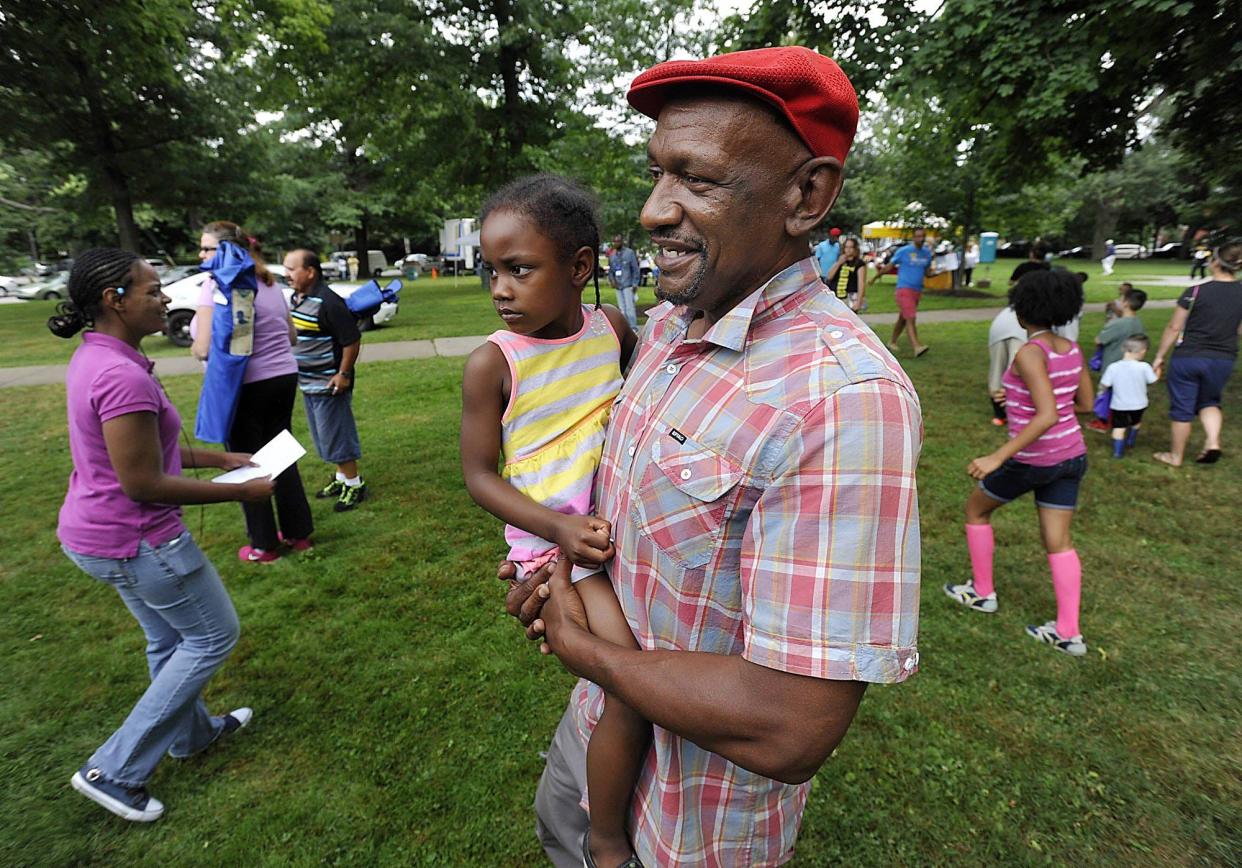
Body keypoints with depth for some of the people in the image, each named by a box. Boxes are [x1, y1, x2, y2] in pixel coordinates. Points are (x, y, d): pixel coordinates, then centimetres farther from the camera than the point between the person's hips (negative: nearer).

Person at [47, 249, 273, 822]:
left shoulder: (96, 357, 4)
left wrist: (222, 458, 12)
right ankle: (114, 771, 20)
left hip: (95, 531, 10)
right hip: (134, 539, -10)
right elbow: (143, 484, -26)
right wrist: (242, 492, -19)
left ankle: (192, 733, 48)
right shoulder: (122, 377, -28)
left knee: (169, 637, 25)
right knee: (213, 636, 9)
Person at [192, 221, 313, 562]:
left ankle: (264, 546, 17)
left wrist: (196, 348, 1)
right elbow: (291, 335, 18)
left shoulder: (217, 285, -14)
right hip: (284, 377, 7)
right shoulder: (269, 282, 9)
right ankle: (299, 532, 24)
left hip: (246, 386, -7)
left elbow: (204, 349, -19)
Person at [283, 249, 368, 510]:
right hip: (308, 383, 9)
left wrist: (344, 374, -20)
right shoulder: (297, 298, 8)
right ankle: (342, 478, 32)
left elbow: (352, 340, -21)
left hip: (328, 384, -9)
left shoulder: (328, 302, -20)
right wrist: (298, 372, 19)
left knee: (336, 436, -1)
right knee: (324, 438, 18)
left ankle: (354, 484, 12)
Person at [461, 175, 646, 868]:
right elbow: (480, 476, -9)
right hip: (551, 542, -5)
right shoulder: (493, 362, -12)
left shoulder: (613, 328, -1)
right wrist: (558, 529, -19)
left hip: (623, 524, 6)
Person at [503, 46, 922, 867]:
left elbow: (792, 730, -34)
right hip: (603, 708, 7)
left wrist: (579, 645, -21)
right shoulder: (667, 323, -7)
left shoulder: (845, 398, -35)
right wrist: (558, 567, -7)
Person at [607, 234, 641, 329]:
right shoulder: (612, 255, 12)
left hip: (628, 285, -5)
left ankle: (633, 327, -6)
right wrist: (612, 280, 0)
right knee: (622, 309, 7)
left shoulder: (629, 252, -3)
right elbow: (610, 270, 19)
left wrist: (635, 284, -9)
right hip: (618, 286, 5)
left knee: (630, 307, -10)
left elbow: (636, 269, -4)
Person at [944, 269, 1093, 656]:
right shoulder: (1071, 349, 2)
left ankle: (982, 592, 29)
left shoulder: (1030, 353, -21)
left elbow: (1048, 416, -30)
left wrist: (997, 458, -31)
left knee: (976, 508, 17)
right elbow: (1085, 403, 14)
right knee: (1058, 542, 13)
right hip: (1071, 455, 7)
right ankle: (1069, 632, 18)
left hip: (1032, 459, -7)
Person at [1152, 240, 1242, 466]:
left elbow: (1174, 328, -9)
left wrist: (1160, 357, -1)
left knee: (1182, 408, 8)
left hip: (1187, 357, -3)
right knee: (1209, 402, 25)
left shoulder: (1195, 292, -13)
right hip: (1223, 360, 4)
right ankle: (1213, 442, 5)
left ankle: (1176, 456, 20)